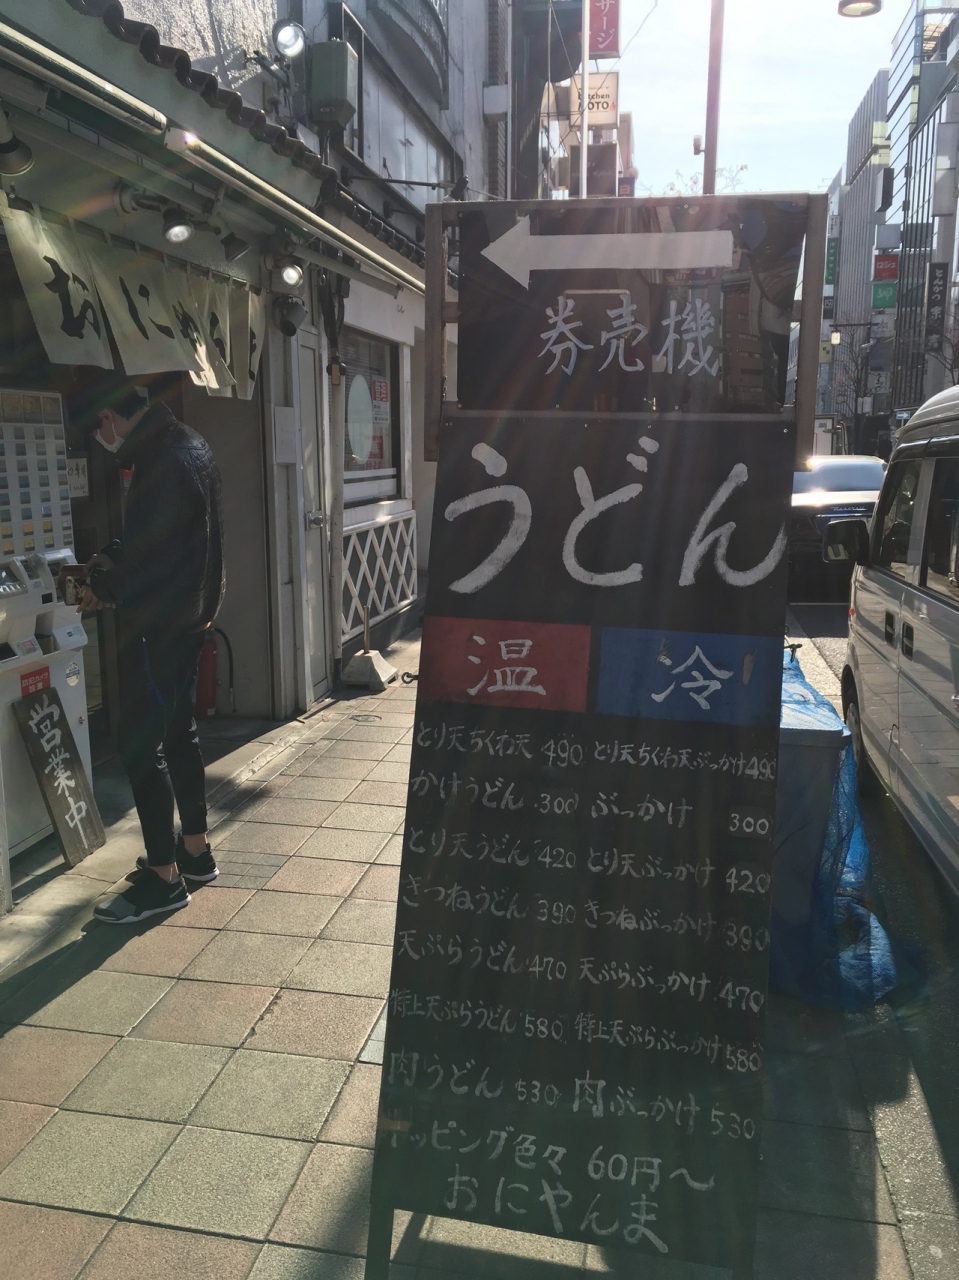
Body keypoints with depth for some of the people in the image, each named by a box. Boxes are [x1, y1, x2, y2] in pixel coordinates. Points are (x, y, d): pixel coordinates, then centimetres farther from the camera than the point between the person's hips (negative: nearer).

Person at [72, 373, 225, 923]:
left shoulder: (162, 466, -22)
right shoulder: (188, 443, 11)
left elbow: (150, 564, -22)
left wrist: (103, 588, -5)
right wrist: (111, 558, 11)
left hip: (159, 624, -10)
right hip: (190, 615, 10)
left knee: (140, 743, -3)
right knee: (179, 729, 18)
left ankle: (165, 877, 6)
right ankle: (195, 849, 30)